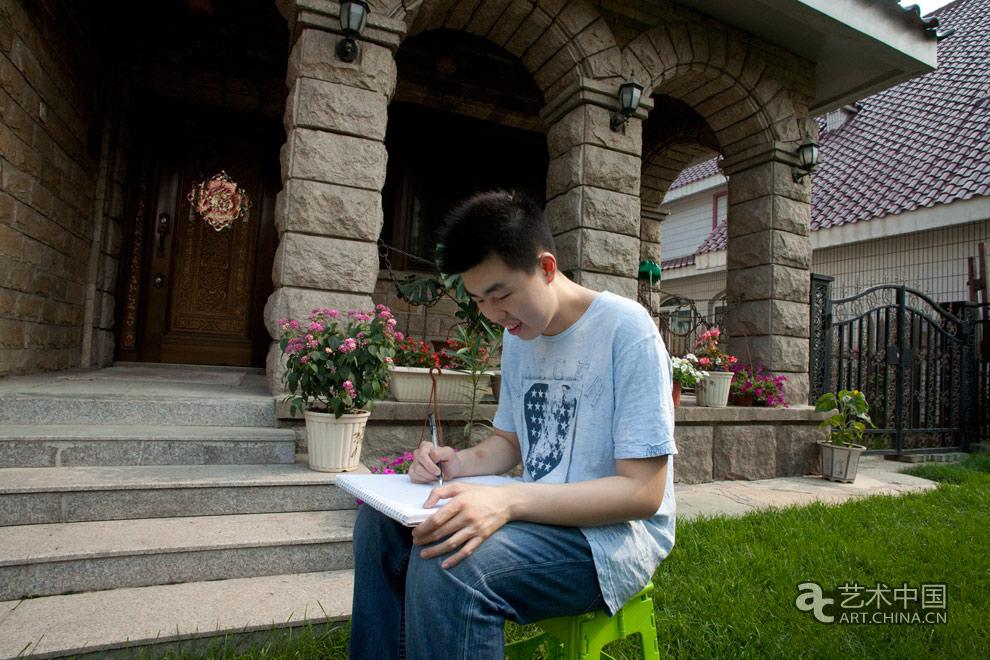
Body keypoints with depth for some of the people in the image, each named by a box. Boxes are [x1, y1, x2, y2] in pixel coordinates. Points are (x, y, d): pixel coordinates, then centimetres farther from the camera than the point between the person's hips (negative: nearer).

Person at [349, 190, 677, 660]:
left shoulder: (626, 329, -18)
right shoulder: (519, 337, 7)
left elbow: (644, 491, -21)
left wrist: (510, 501, -32)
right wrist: (459, 462, -6)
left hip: (617, 532, -7)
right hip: (538, 512, 8)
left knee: (445, 563, -31)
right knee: (380, 523, -4)